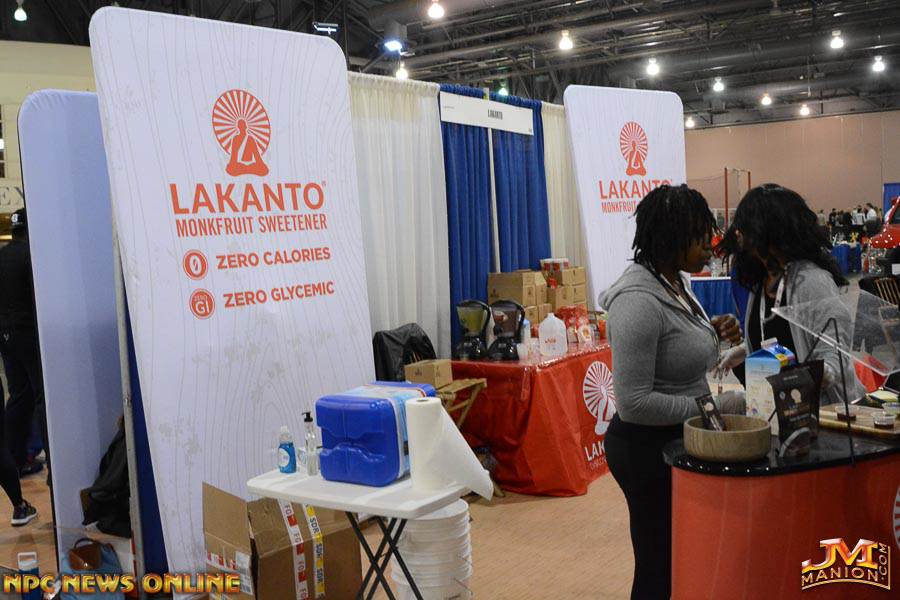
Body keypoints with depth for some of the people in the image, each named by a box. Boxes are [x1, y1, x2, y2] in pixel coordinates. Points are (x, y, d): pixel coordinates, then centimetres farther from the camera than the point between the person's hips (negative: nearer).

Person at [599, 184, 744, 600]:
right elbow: (633, 403, -28)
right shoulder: (638, 302, -25)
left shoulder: (677, 282, 4)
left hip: (676, 440, 9)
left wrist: (712, 334, -1)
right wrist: (715, 406, -23)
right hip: (647, 448, -9)